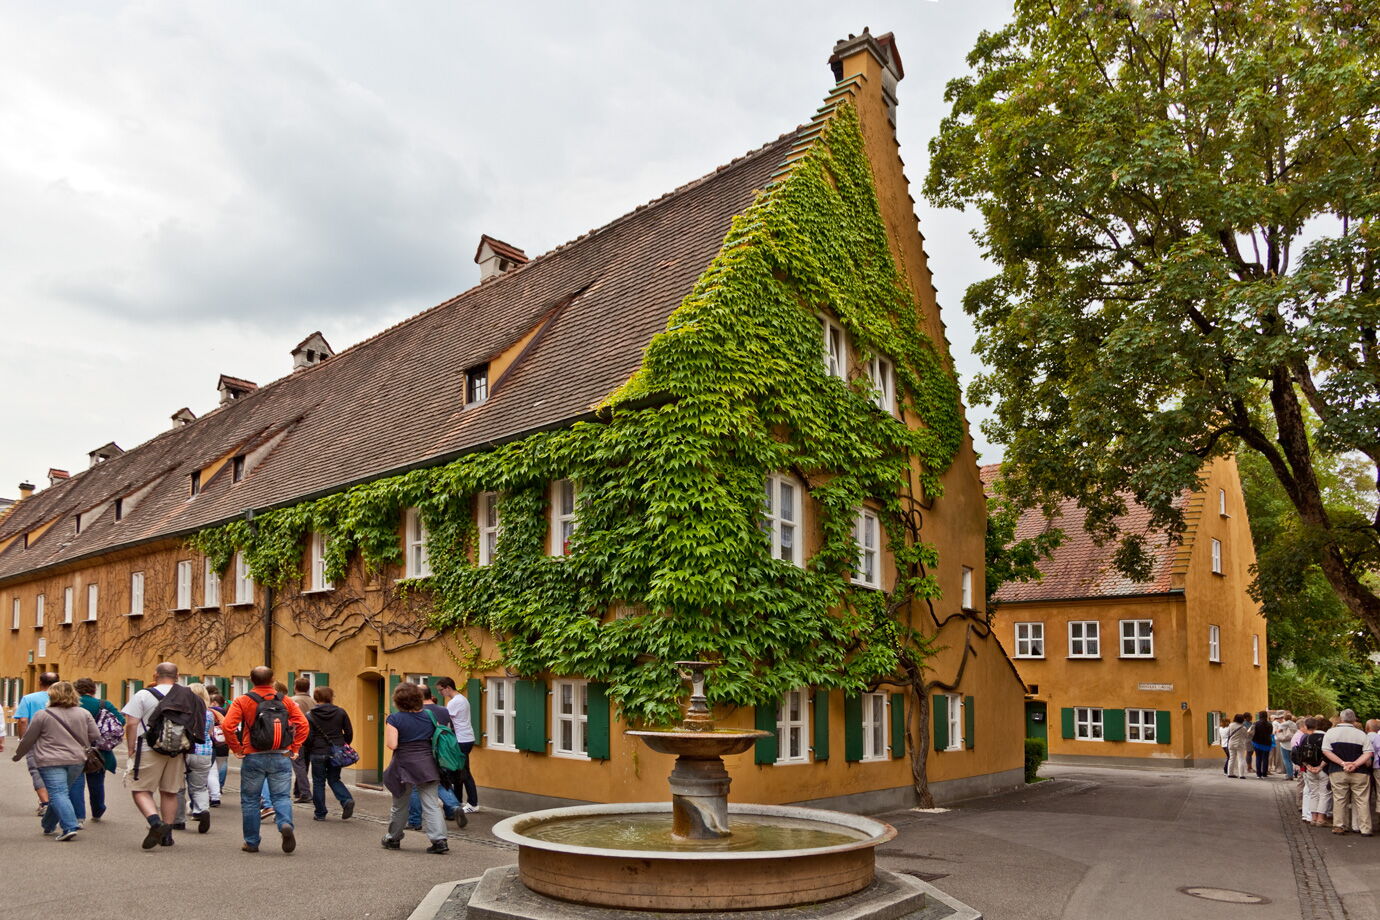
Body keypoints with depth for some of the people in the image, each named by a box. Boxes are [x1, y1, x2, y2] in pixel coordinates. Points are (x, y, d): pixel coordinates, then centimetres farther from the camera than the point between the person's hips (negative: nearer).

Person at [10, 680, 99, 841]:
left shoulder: (42, 714, -4)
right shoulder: (84, 713, 5)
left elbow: (28, 739, 4)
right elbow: (95, 737, 6)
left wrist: (18, 754, 21)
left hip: (51, 762, -4)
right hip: (77, 761, 5)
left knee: (58, 794, -7)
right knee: (60, 792, 19)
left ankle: (70, 827, -19)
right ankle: (49, 825, 31)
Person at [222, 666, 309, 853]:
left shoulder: (243, 701, -2)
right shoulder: (285, 701, 3)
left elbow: (227, 725, -12)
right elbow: (303, 724, -3)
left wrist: (237, 748, -2)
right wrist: (295, 748, 4)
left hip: (254, 758, -1)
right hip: (282, 757, 1)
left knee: (250, 800, 12)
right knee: (281, 796, 6)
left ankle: (252, 842, 17)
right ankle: (286, 824, -21)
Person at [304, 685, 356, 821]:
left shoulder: (310, 716, -5)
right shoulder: (340, 712, 0)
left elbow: (308, 737, -8)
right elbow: (349, 732, 2)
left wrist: (306, 753, 8)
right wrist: (343, 746, 18)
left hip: (318, 753, -2)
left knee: (318, 783, 10)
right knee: (334, 780, 16)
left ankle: (320, 813, 13)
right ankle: (347, 800, -6)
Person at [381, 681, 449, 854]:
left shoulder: (394, 719, -8)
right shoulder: (428, 717, 4)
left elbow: (391, 745, -15)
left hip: (404, 766, -2)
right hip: (427, 766, 2)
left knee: (399, 806, 15)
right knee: (432, 805, 1)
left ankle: (393, 839, 32)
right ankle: (439, 840, -8)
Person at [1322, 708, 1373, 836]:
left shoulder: (1331, 732, 1)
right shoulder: (1361, 734, 0)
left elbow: (1326, 751, -6)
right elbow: (1368, 753, -7)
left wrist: (1343, 763, -7)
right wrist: (1355, 764, -12)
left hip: (1337, 772, 0)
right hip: (1359, 773, 0)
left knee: (1339, 799, 8)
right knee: (1362, 800, 6)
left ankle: (1339, 826, 10)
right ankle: (1365, 829, 7)